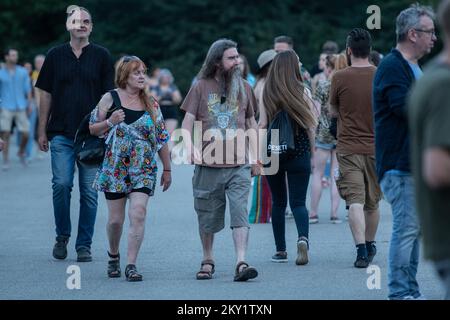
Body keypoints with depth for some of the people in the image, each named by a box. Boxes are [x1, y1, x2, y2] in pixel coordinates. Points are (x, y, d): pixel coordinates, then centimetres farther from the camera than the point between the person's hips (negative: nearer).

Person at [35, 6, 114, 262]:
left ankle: (84, 245, 8)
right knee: (62, 184, -10)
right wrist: (42, 130, 7)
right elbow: (46, 94, 11)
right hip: (61, 133, 0)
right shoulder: (56, 55, 8)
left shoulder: (102, 56, 5)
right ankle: (62, 236, 10)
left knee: (89, 191, 0)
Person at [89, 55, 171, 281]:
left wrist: (167, 169, 11)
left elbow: (161, 138, 11)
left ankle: (131, 265, -11)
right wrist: (110, 122, -15)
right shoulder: (110, 99, 0)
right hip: (115, 168, -1)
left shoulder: (151, 104, 6)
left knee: (138, 215, -14)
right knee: (115, 219, 4)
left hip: (143, 169, 1)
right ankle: (113, 255, 31)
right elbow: (93, 129, 4)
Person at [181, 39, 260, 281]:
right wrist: (191, 147, -18)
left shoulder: (243, 87, 10)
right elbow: (187, 123, 0)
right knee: (208, 216, 8)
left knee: (240, 213, -10)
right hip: (208, 165, -1)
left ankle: (241, 263, -15)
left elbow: (251, 124, 17)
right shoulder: (201, 87, 2)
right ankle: (207, 260, 24)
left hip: (239, 165, 1)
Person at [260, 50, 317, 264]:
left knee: (278, 202, 13)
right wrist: (312, 150, 9)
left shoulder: (267, 93, -3)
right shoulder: (302, 92, -3)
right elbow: (311, 125, -1)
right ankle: (303, 237, -24)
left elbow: (262, 124, -4)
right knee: (298, 202, 2)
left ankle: (280, 250, 15)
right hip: (299, 154, -1)